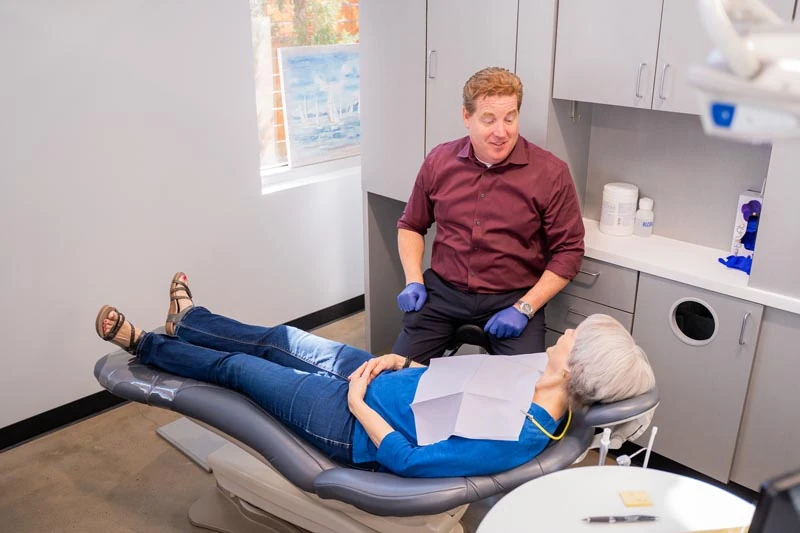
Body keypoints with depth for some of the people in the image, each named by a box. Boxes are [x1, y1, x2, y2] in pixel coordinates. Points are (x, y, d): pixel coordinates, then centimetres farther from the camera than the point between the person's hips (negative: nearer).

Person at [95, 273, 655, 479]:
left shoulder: (513, 439, -35)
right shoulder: (534, 379, -9)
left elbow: (406, 460, -30)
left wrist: (359, 404, -20)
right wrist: (399, 362, -4)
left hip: (357, 424, -7)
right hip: (383, 378, 7)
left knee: (235, 366, 10)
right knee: (282, 338, 22)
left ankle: (142, 344, 39)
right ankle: (188, 319, 52)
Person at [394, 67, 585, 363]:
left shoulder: (550, 173, -8)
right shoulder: (438, 162, 1)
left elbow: (568, 250, -4)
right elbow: (411, 225, 15)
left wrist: (524, 307, -13)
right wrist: (413, 281, 0)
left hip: (512, 297, -2)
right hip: (442, 291, 2)